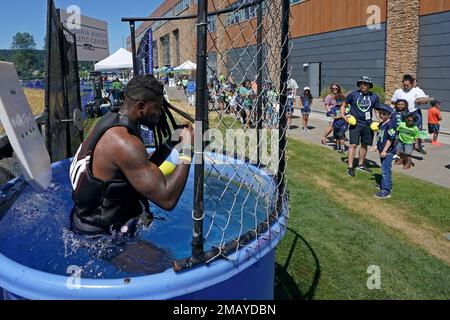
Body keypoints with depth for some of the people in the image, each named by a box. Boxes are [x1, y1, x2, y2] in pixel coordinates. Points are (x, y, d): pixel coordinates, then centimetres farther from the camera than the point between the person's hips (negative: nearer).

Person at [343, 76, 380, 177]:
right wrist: (343, 116, -8)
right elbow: (343, 105, 7)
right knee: (353, 145, -9)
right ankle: (350, 167, -4)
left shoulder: (374, 97, 5)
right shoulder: (353, 94, -2)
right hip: (355, 124, -4)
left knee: (364, 145, 14)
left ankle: (361, 165, 30)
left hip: (368, 124, 4)